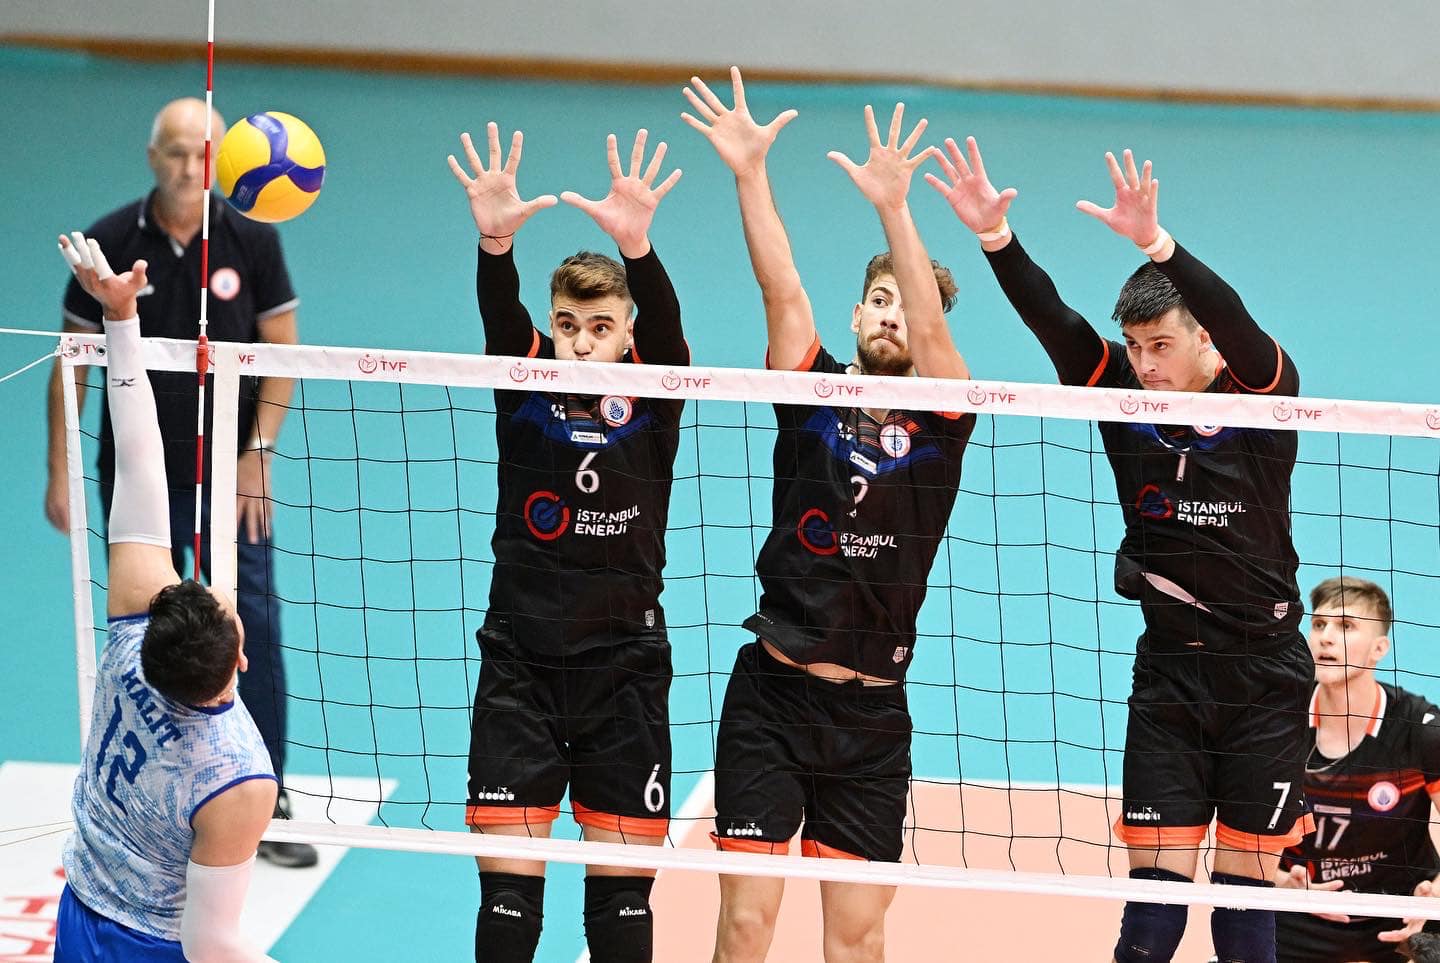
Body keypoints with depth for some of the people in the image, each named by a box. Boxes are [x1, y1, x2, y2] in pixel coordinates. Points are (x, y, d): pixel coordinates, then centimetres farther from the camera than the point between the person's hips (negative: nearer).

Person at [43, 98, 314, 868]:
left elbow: (281, 350, 1)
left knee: (253, 629, -5)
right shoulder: (109, 244, -7)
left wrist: (259, 452, -9)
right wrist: (59, 472, -3)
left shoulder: (252, 241, -6)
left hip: (230, 475, 0)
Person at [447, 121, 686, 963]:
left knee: (623, 892, 4)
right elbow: (499, 314, -19)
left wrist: (637, 246, -42)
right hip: (521, 664, 0)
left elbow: (664, 322, -21)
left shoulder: (652, 395, -1)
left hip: (625, 666, 0)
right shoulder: (527, 383, 0)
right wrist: (496, 241, -41)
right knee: (507, 886, -2)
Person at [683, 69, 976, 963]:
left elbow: (930, 330, -19)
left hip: (871, 712, 0)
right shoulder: (814, 395, 1)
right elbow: (782, 291, -12)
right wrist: (750, 173, -26)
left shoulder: (941, 422, -1)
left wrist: (893, 207, -33)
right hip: (772, 692, 0)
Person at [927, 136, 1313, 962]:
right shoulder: (1124, 398, -1)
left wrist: (1157, 244, -45)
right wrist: (996, 235, -30)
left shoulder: (1263, 395, -9)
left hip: (1266, 678, -2)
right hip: (1169, 672, 2)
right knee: (1157, 885, -3)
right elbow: (1053, 321, -13)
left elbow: (1234, 322, -28)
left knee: (1245, 884, 4)